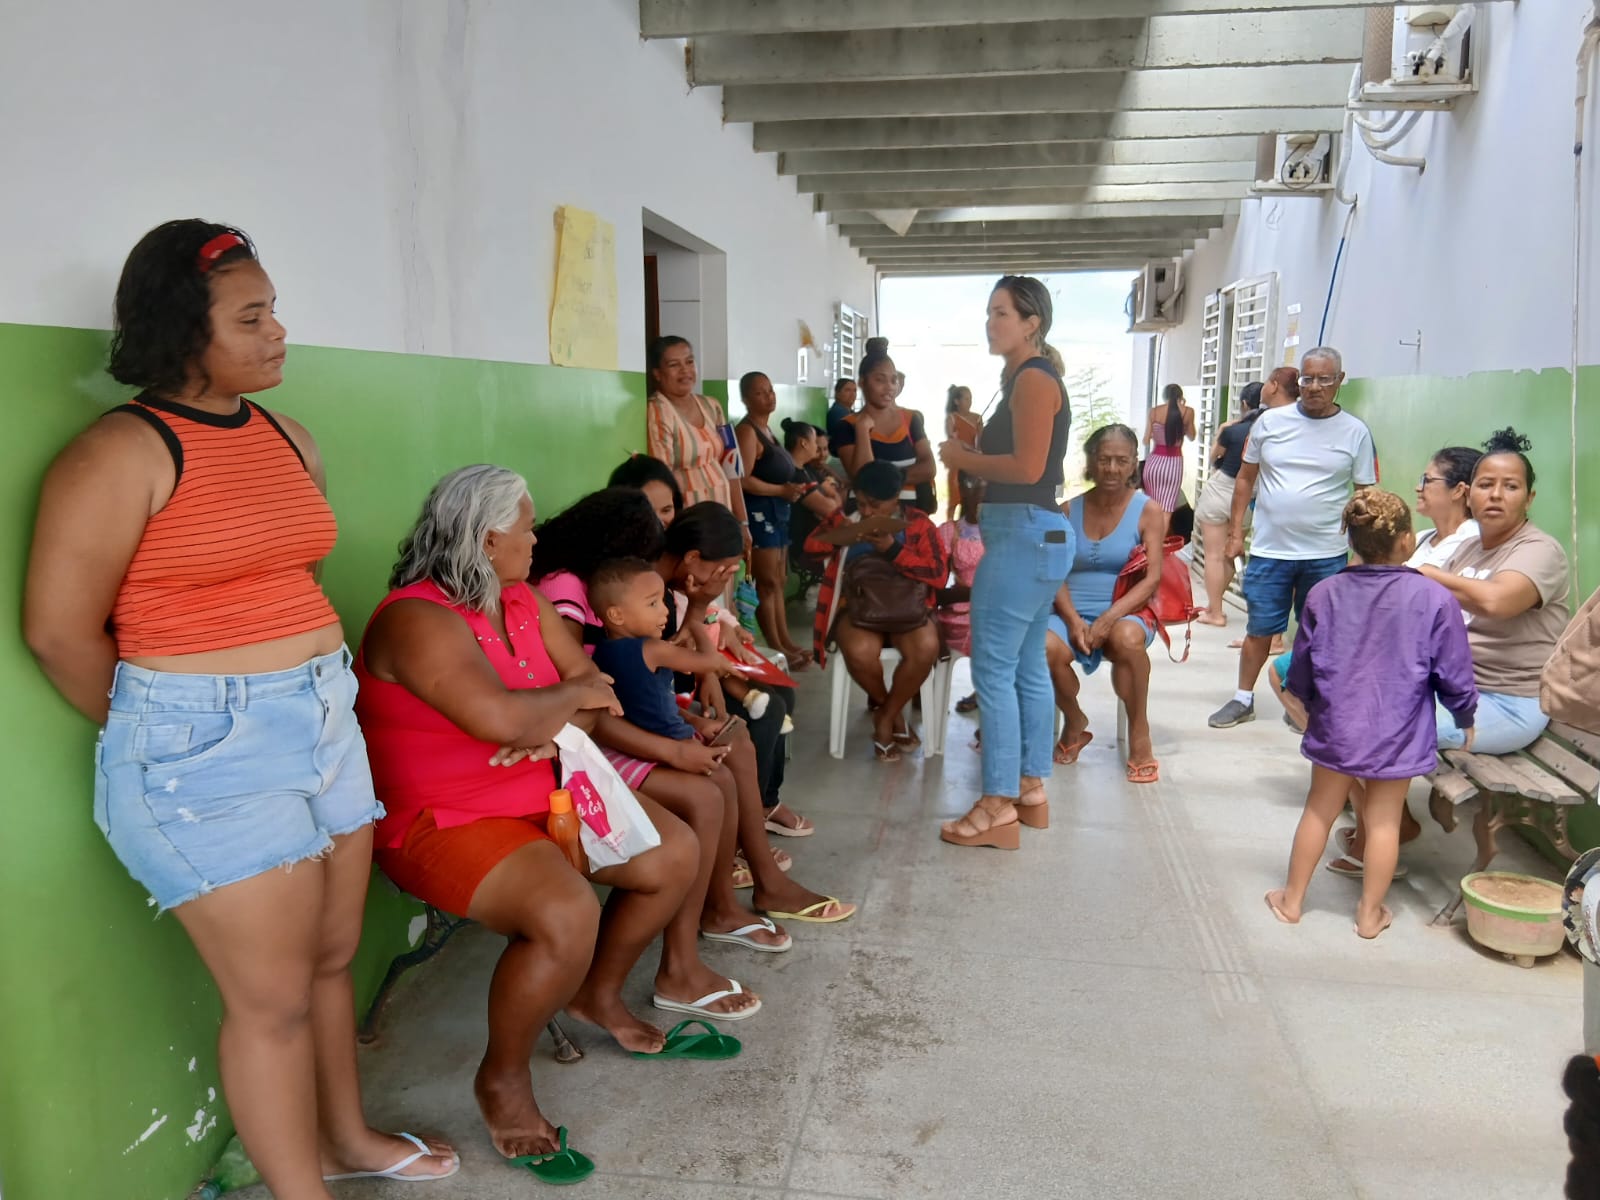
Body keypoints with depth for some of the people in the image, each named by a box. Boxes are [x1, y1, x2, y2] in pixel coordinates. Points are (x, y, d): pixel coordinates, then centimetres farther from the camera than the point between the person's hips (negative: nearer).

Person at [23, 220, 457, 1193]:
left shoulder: (289, 440, 8)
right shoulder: (123, 454, -13)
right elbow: (58, 630, -11)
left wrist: (310, 691, 6)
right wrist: (158, 731, 1)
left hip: (325, 719, 7)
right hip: (207, 748, -7)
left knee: (333, 956, 19)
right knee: (274, 998, 4)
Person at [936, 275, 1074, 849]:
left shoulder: (1033, 378, -12)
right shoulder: (1029, 377, 19)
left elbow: (1028, 466, -22)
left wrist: (963, 459, -10)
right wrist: (972, 458, 7)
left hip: (1023, 533, -11)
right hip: (1037, 533, 11)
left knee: (994, 667, -8)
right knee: (1028, 666, 14)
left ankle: (1000, 806, -3)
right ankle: (1031, 789, 22)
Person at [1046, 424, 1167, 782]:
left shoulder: (1148, 510, 4)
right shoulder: (1070, 510, 10)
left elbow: (1152, 577, -6)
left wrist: (1109, 618, -19)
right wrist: (1073, 619, -15)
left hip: (1125, 612, -2)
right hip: (1072, 613, 2)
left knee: (1127, 637, -39)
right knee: (1044, 648, -32)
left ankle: (1139, 733, -16)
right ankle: (1074, 723, 1)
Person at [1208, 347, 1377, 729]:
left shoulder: (1355, 432, 0)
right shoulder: (1270, 422, 1)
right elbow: (1245, 478, 9)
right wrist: (1236, 532, 4)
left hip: (1327, 556, 0)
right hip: (1269, 551, 0)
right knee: (1259, 629, 8)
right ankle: (1243, 699, 22)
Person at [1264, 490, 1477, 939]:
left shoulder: (1324, 594, -7)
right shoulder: (1436, 598, -14)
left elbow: (1300, 670, 1)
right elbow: (1454, 675, -6)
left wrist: (1313, 706, 22)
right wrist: (1465, 720, 13)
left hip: (1335, 728, 2)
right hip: (1398, 734, -2)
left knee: (1319, 811, 16)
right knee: (1384, 820, 12)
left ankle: (1291, 899, 27)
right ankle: (1370, 913, 23)